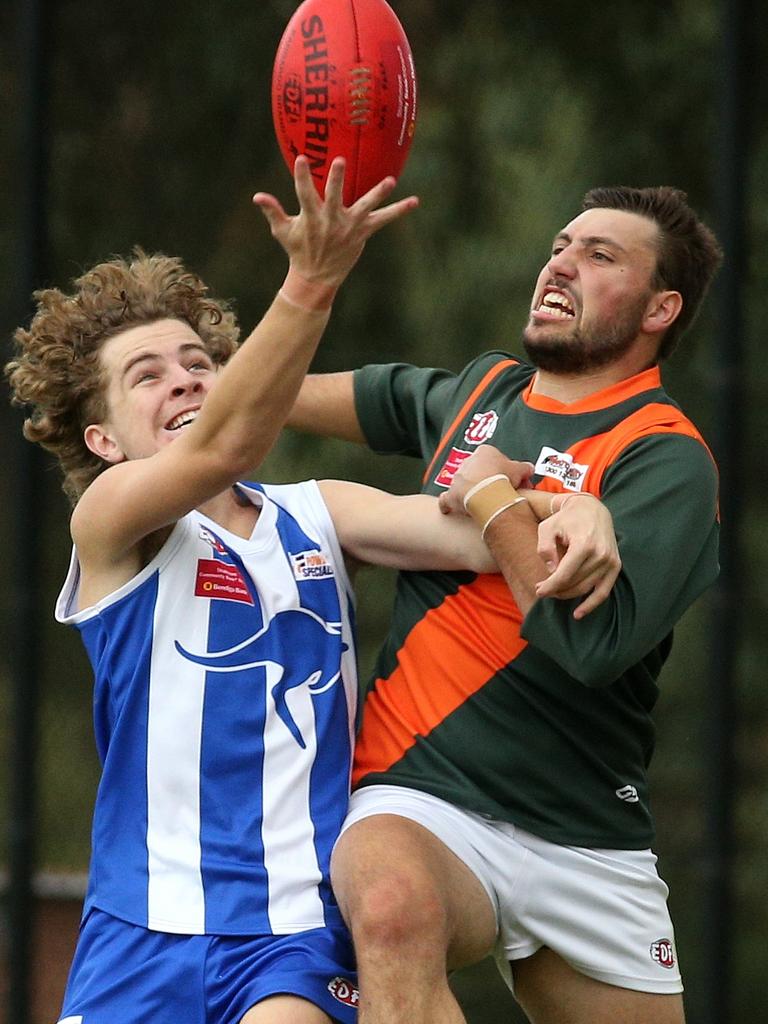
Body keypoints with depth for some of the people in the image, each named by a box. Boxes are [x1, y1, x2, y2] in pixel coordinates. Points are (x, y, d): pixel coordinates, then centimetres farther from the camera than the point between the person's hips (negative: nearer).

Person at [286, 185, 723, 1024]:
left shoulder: (666, 459, -6)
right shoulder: (482, 390, 14)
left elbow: (596, 639, -22)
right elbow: (371, 396, 38)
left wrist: (493, 497, -10)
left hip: (591, 854, -2)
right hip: (423, 804, 2)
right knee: (395, 904, -34)